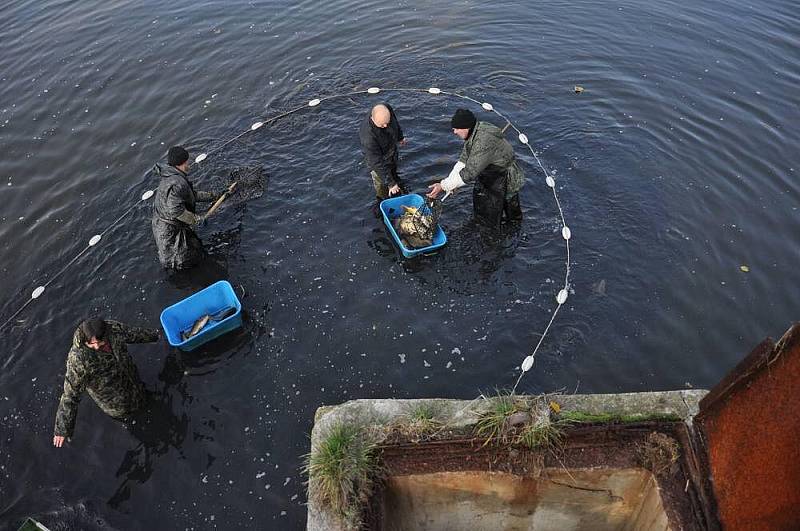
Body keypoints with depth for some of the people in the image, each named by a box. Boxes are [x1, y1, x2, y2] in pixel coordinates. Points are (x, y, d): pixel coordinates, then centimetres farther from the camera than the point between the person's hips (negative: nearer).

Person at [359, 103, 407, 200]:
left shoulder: (387, 109, -31)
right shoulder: (368, 135, -46)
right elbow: (377, 163, -39)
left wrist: (400, 137, 15)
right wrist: (390, 183, -36)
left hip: (392, 148, 6)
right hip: (377, 155, -6)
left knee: (393, 170, 32)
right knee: (381, 182, 15)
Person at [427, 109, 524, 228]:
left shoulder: (484, 141, -36)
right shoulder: (472, 134, -6)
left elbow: (469, 173, -37)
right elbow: (463, 160, -2)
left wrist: (443, 186, -35)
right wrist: (449, 183, -12)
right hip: (488, 178, 9)